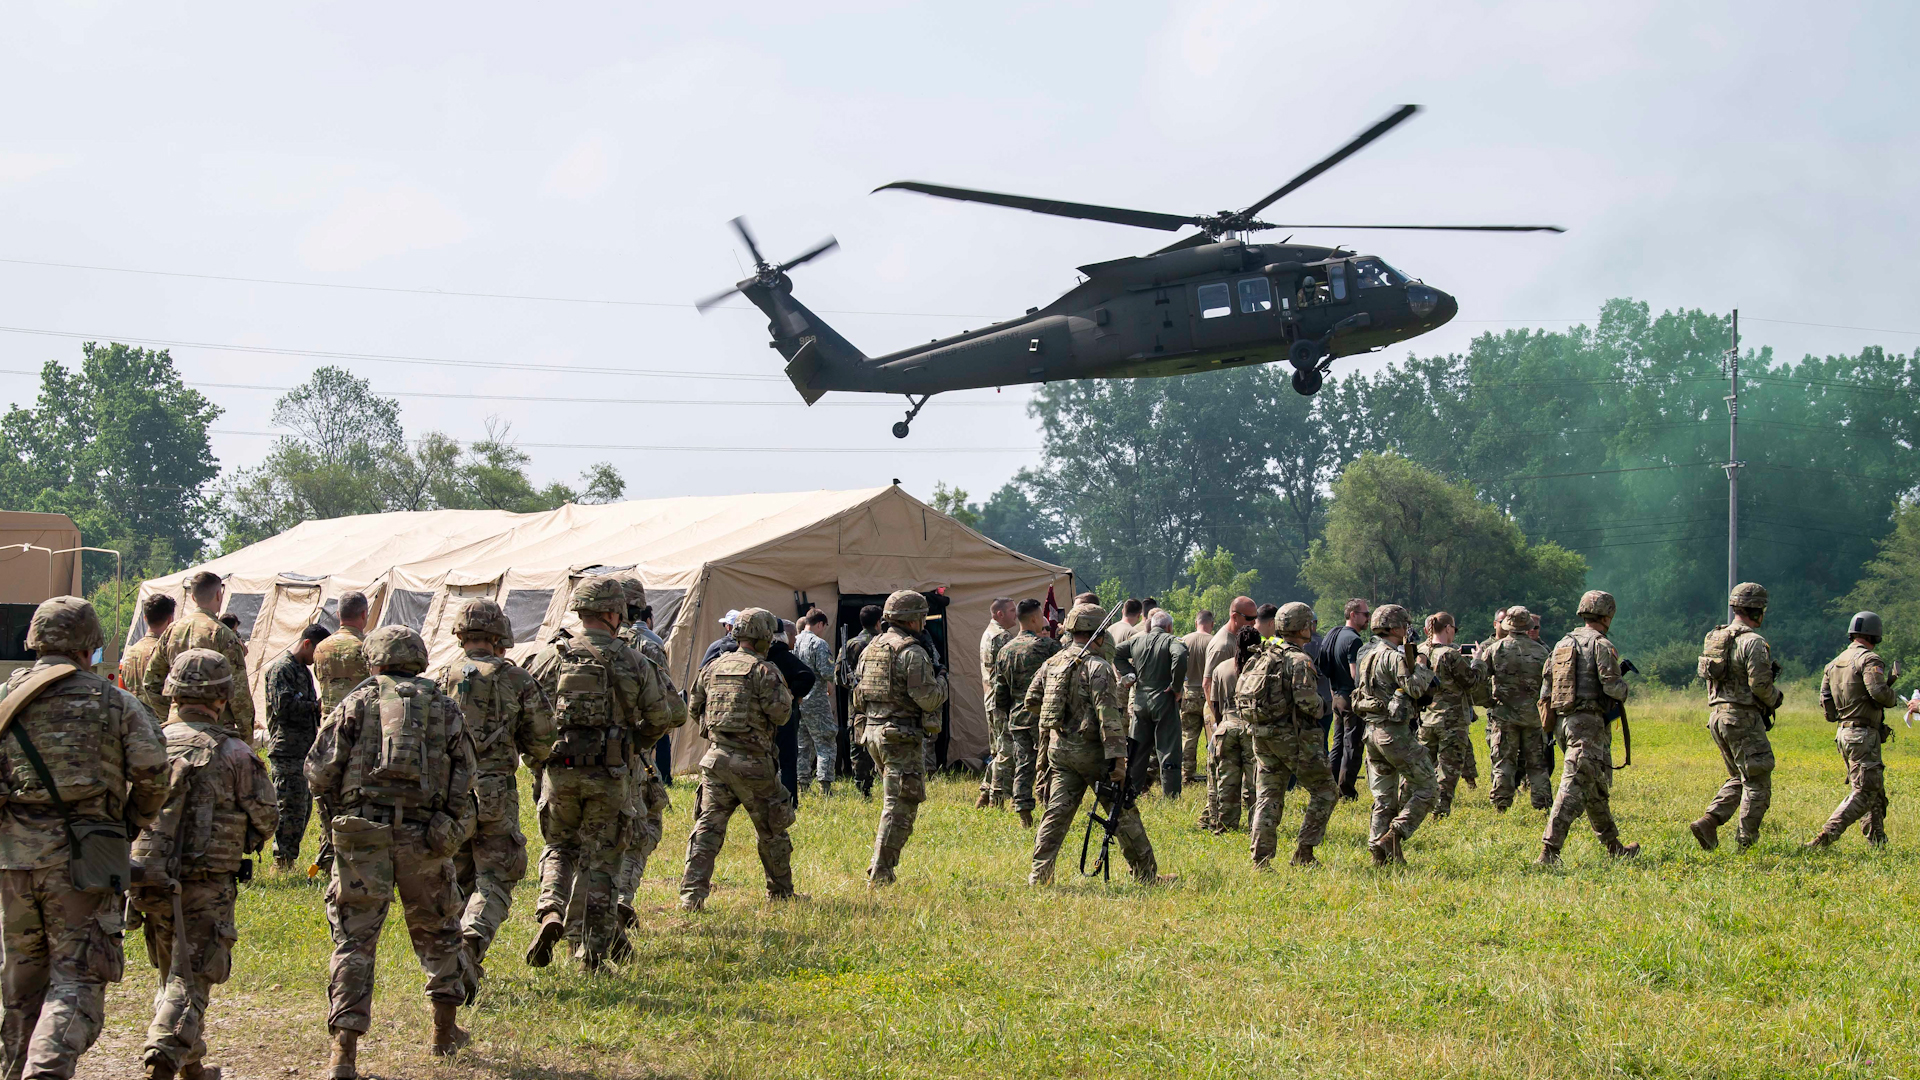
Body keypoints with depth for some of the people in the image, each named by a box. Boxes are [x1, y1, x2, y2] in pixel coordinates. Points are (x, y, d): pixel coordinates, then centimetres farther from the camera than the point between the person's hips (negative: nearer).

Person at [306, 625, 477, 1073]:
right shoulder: (445, 708, 12)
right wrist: (451, 827, 13)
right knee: (438, 931, 20)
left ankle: (344, 1048, -5)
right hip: (425, 837, 2)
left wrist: (337, 809, 15)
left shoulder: (354, 704, 6)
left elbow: (320, 772, -1)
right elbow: (463, 779, 5)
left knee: (354, 939, 2)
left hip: (363, 835, -1)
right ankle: (445, 1030, 27)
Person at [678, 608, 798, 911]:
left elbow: (694, 707, 16)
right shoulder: (763, 670, -10)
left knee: (707, 828, 3)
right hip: (751, 761, -5)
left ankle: (691, 894, -8)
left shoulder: (712, 667, 9)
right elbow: (780, 712, -13)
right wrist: (785, 694, 7)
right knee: (771, 830, 11)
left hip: (715, 758, 5)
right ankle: (781, 892, 21)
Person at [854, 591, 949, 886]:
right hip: (902, 738, -9)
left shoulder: (870, 648, 13)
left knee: (896, 801, 19)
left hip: (874, 732, 9)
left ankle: (882, 866, 18)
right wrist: (940, 681, 1)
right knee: (901, 806, -5)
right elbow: (928, 698, -18)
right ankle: (880, 873, -8)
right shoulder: (913, 653, -14)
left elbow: (858, 699, 17)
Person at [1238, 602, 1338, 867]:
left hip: (1262, 736, 7)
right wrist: (1322, 709, -3)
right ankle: (1304, 852, 0)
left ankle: (1260, 859, 3)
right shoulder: (1299, 660, -14)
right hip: (1292, 736, -7)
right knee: (1324, 791, 6)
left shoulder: (1262, 655, 11)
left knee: (1269, 796, 10)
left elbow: (1239, 692, 13)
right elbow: (1306, 700, -24)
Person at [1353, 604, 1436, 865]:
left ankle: (1378, 850, 5)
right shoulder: (1394, 657, -13)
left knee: (1384, 797, 11)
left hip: (1372, 731, 9)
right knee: (1426, 788, 0)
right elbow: (1415, 688, -22)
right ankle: (1395, 834, -12)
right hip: (1395, 732, -9)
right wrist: (1421, 667, -2)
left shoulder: (1368, 657, 15)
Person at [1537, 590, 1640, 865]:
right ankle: (1549, 849, -20)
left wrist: (1549, 714, 21)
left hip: (1567, 719, 9)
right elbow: (1612, 686, -17)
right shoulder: (1601, 644, -9)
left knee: (1596, 786, 19)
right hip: (1590, 722, -9)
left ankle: (1613, 846, 29)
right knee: (1575, 785, -12)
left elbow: (1546, 685, 16)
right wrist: (1623, 690, 4)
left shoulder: (1563, 644, 15)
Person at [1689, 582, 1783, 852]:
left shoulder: (1715, 638, 13)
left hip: (1717, 717, 8)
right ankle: (1745, 840, 1)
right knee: (1757, 782, 2)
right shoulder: (1753, 642, -14)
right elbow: (1760, 683, -20)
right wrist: (1774, 699, 1)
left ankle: (1709, 822, 2)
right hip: (1743, 718, -8)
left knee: (1739, 778, 18)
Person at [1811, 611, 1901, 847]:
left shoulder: (1833, 664, 13)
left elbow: (1825, 703, 12)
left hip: (1843, 733, 9)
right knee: (1864, 791, -8)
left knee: (1874, 787, 17)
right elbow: (1879, 692, -25)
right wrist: (1894, 699, -5)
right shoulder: (1869, 659, -12)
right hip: (1864, 734, -9)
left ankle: (1878, 841, 18)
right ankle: (1826, 836, -19)